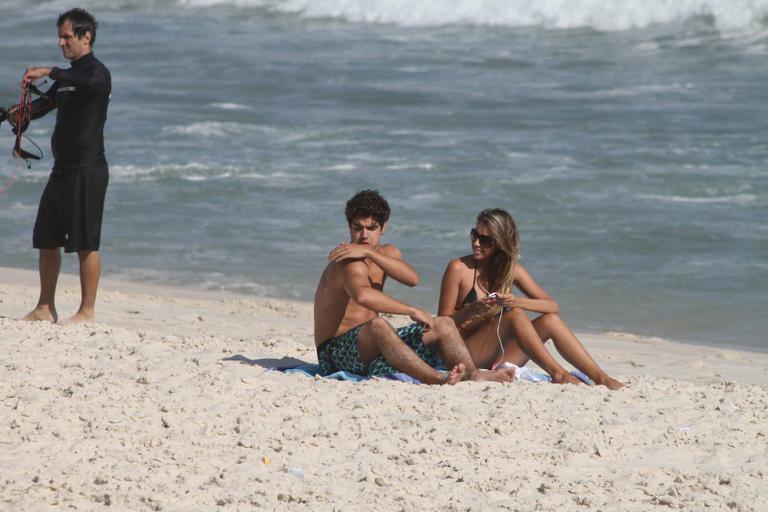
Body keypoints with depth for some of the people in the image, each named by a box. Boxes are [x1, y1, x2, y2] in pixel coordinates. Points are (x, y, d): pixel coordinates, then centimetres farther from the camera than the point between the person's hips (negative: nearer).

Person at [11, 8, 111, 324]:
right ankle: (45, 308, 17)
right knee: (46, 239, 10)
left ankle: (87, 310, -2)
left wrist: (48, 71, -35)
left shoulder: (96, 71, -9)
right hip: (62, 168, 9)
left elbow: (91, 82, -33)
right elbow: (44, 104, 21)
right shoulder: (67, 77, 19)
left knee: (86, 244, -7)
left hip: (87, 170, -9)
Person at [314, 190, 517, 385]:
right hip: (337, 351, -9)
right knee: (377, 325, -39)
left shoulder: (388, 253, 10)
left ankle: (473, 374, -27)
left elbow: (412, 278, -13)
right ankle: (436, 378, -54)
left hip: (373, 345, 9)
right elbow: (363, 295, -40)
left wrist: (368, 253, -21)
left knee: (443, 325, 0)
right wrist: (413, 311, -36)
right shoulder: (349, 262, -16)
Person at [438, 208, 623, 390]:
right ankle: (557, 374, -29)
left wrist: (517, 302, -17)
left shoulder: (511, 269, 8)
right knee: (515, 315, -27)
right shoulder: (459, 269, -6)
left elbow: (552, 306, 2)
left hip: (499, 358, 5)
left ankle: (600, 377, -18)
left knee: (550, 320, -11)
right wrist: (470, 312, -25)